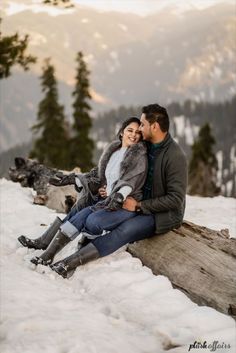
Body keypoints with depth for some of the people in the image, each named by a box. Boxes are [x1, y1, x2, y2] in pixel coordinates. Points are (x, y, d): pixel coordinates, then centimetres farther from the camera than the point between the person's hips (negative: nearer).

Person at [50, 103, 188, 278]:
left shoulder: (175, 156, -18)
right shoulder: (147, 147, 7)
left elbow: (175, 199, -21)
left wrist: (139, 205, -20)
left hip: (166, 215, -9)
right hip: (144, 208, 9)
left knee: (125, 231, -31)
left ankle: (70, 264, -37)